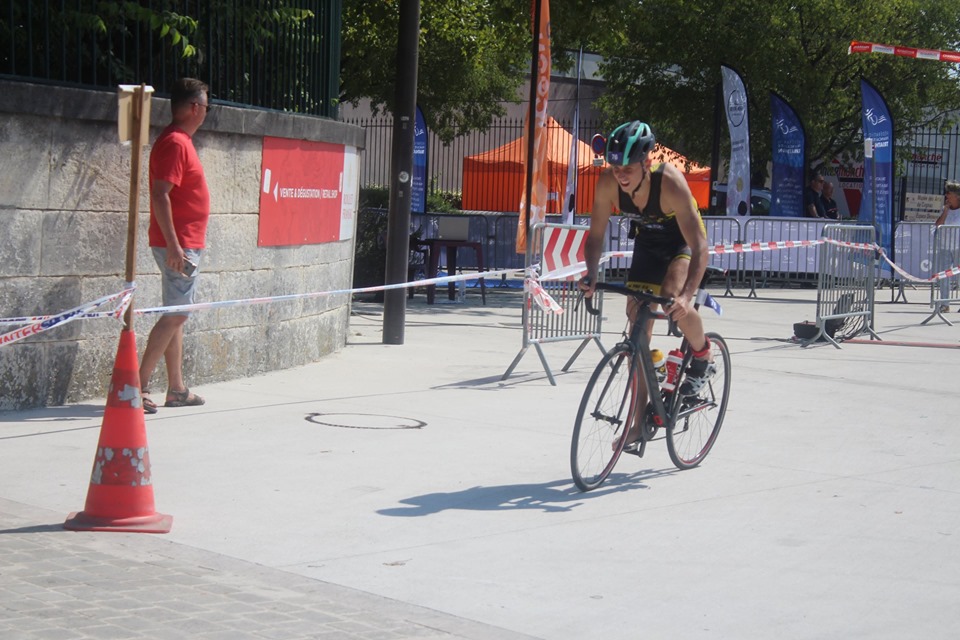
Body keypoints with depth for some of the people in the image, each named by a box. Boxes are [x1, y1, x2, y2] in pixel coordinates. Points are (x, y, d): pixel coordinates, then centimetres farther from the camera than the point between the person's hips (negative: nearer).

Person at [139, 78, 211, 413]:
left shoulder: (180, 140, 16)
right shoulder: (174, 143, -15)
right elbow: (160, 196, -22)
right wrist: (174, 245, -26)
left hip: (185, 244, 10)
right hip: (178, 245, -10)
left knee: (176, 315, 12)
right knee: (175, 315, -11)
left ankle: (177, 389, 17)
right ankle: (139, 385, -10)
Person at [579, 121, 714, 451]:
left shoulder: (670, 182, -38)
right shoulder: (608, 183, -26)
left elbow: (699, 245, -40)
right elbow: (596, 236, -14)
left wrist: (688, 295, -52)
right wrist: (591, 276, -32)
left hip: (682, 242, -4)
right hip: (647, 243, 4)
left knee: (673, 298, -32)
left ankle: (703, 358, -2)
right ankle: (640, 419, 7)